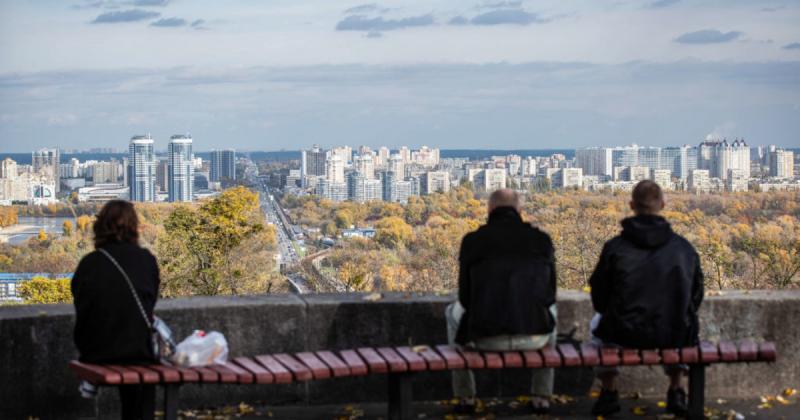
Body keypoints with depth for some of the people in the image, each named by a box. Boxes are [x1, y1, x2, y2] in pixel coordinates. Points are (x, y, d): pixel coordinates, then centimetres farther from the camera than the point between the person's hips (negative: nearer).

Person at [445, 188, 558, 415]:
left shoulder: (472, 241, 1)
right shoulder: (542, 240, 6)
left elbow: (465, 296, 7)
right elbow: (550, 294, 13)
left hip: (485, 338, -1)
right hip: (534, 336, 1)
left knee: (454, 312, 34)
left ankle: (465, 398, 34)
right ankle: (542, 398, 33)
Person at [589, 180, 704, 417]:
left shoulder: (615, 247, -7)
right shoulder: (685, 248, -1)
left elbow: (599, 299, 2)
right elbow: (696, 297, 7)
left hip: (626, 335, -1)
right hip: (675, 337, 1)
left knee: (598, 324, 33)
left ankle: (609, 392, 28)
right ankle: (676, 392, 33)